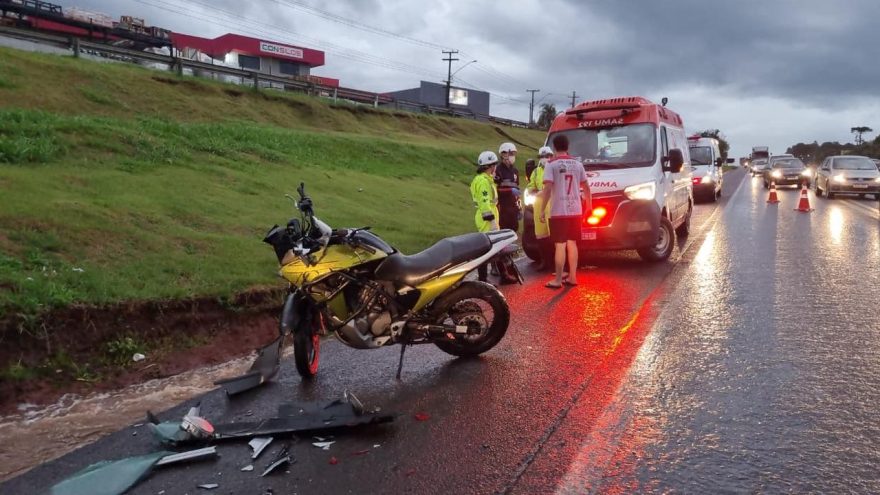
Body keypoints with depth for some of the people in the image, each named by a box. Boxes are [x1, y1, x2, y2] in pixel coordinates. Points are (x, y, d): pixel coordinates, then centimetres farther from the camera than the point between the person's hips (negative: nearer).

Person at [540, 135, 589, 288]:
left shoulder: (552, 164, -7)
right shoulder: (577, 164, 8)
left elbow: (548, 188, -16)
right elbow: (586, 187, 12)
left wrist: (542, 209, -10)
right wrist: (588, 202, 28)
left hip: (559, 211, -5)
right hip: (575, 210, 5)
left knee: (560, 245, -4)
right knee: (572, 243, 13)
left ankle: (558, 280, -3)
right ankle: (572, 277, 16)